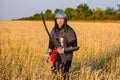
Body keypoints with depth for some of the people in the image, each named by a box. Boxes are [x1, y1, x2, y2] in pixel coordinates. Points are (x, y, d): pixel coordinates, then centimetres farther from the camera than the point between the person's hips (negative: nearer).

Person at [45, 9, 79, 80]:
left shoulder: (69, 31, -17)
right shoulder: (54, 30, 2)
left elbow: (75, 47, -16)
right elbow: (51, 43, 13)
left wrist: (64, 50, -27)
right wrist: (48, 54, 4)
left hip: (66, 57, -6)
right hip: (57, 57, 6)